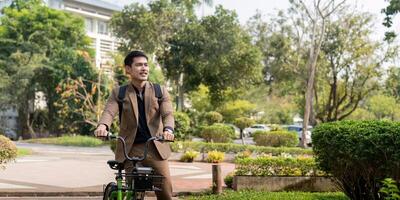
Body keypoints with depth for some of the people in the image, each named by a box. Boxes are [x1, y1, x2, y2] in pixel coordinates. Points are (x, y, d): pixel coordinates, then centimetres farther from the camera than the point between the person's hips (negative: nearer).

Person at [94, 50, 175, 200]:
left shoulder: (160, 91, 8)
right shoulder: (118, 93, 6)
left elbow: (168, 113, -7)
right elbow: (109, 111, -11)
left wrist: (168, 129, -30)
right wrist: (102, 126, -35)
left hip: (155, 148, 1)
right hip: (130, 150, 0)